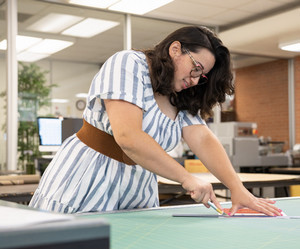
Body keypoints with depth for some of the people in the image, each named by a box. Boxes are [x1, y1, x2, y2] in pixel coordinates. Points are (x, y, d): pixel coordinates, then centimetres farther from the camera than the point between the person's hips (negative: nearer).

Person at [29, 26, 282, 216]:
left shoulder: (181, 99, 8)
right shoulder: (127, 63, -14)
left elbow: (204, 140, -3)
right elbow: (128, 137, -27)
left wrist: (237, 188, -18)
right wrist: (187, 178, -26)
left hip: (137, 195, 6)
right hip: (85, 189, -6)